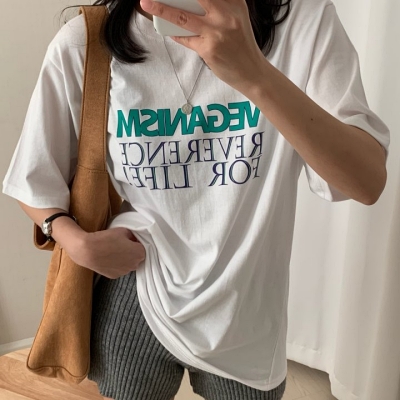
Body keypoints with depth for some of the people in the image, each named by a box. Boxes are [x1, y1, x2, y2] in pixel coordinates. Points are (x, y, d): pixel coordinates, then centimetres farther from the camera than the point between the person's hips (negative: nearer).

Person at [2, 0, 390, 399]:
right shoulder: (80, 46, -11)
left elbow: (368, 183, -23)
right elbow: (35, 184, 0)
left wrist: (255, 73, -36)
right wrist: (80, 243, -19)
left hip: (247, 314, 1)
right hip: (133, 307, 1)